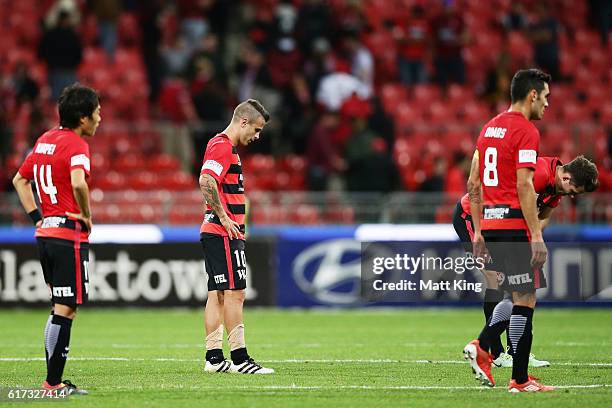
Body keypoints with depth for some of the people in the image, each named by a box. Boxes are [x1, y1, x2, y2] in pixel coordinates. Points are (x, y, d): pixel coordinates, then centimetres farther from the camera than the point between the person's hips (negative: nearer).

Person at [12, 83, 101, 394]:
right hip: (69, 235, -9)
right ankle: (53, 383, -6)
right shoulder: (76, 144, -13)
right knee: (66, 309, -6)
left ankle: (53, 379, 16)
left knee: (60, 308, 15)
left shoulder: (45, 140, 14)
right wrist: (87, 216, -15)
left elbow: (19, 180, 23)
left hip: (46, 232, 9)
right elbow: (78, 183, -31)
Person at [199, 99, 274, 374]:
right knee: (234, 292, -9)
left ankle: (214, 358, 9)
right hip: (224, 232, -10)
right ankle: (239, 359, -10)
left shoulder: (223, 145, 19)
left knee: (217, 294, 9)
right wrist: (223, 217, -22)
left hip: (214, 231, 10)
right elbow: (206, 181, -27)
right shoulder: (223, 146, -13)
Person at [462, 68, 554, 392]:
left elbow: (474, 184, 16)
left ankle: (481, 347, 6)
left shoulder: (489, 128, 15)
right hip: (515, 224, -8)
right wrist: (537, 236, -17)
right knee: (525, 299, -2)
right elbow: (524, 187, -18)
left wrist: (479, 232, 20)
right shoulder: (526, 131, -10)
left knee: (518, 295, 20)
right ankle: (520, 380, 0)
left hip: (490, 223, 8)